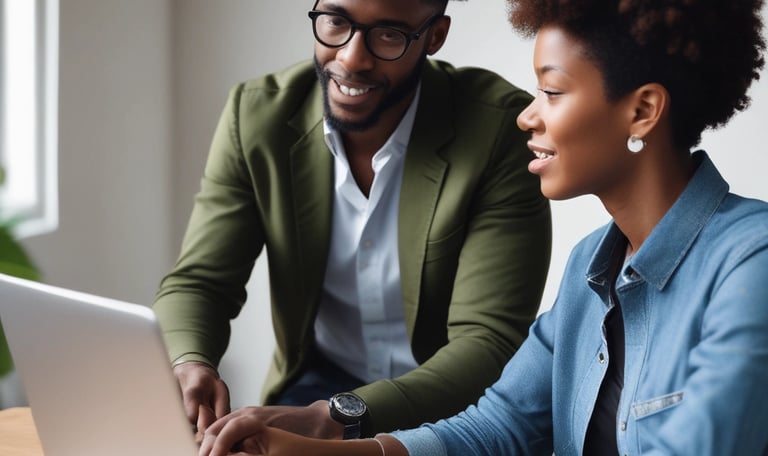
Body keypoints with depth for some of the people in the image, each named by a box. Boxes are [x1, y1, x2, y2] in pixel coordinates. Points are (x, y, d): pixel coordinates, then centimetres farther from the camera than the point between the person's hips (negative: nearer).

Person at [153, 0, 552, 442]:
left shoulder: (503, 128, -19)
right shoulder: (258, 115, -8)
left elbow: (490, 340, -24)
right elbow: (198, 282, -5)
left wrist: (335, 418, -38)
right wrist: (188, 367, -30)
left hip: (451, 405, -2)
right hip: (317, 382, 3)